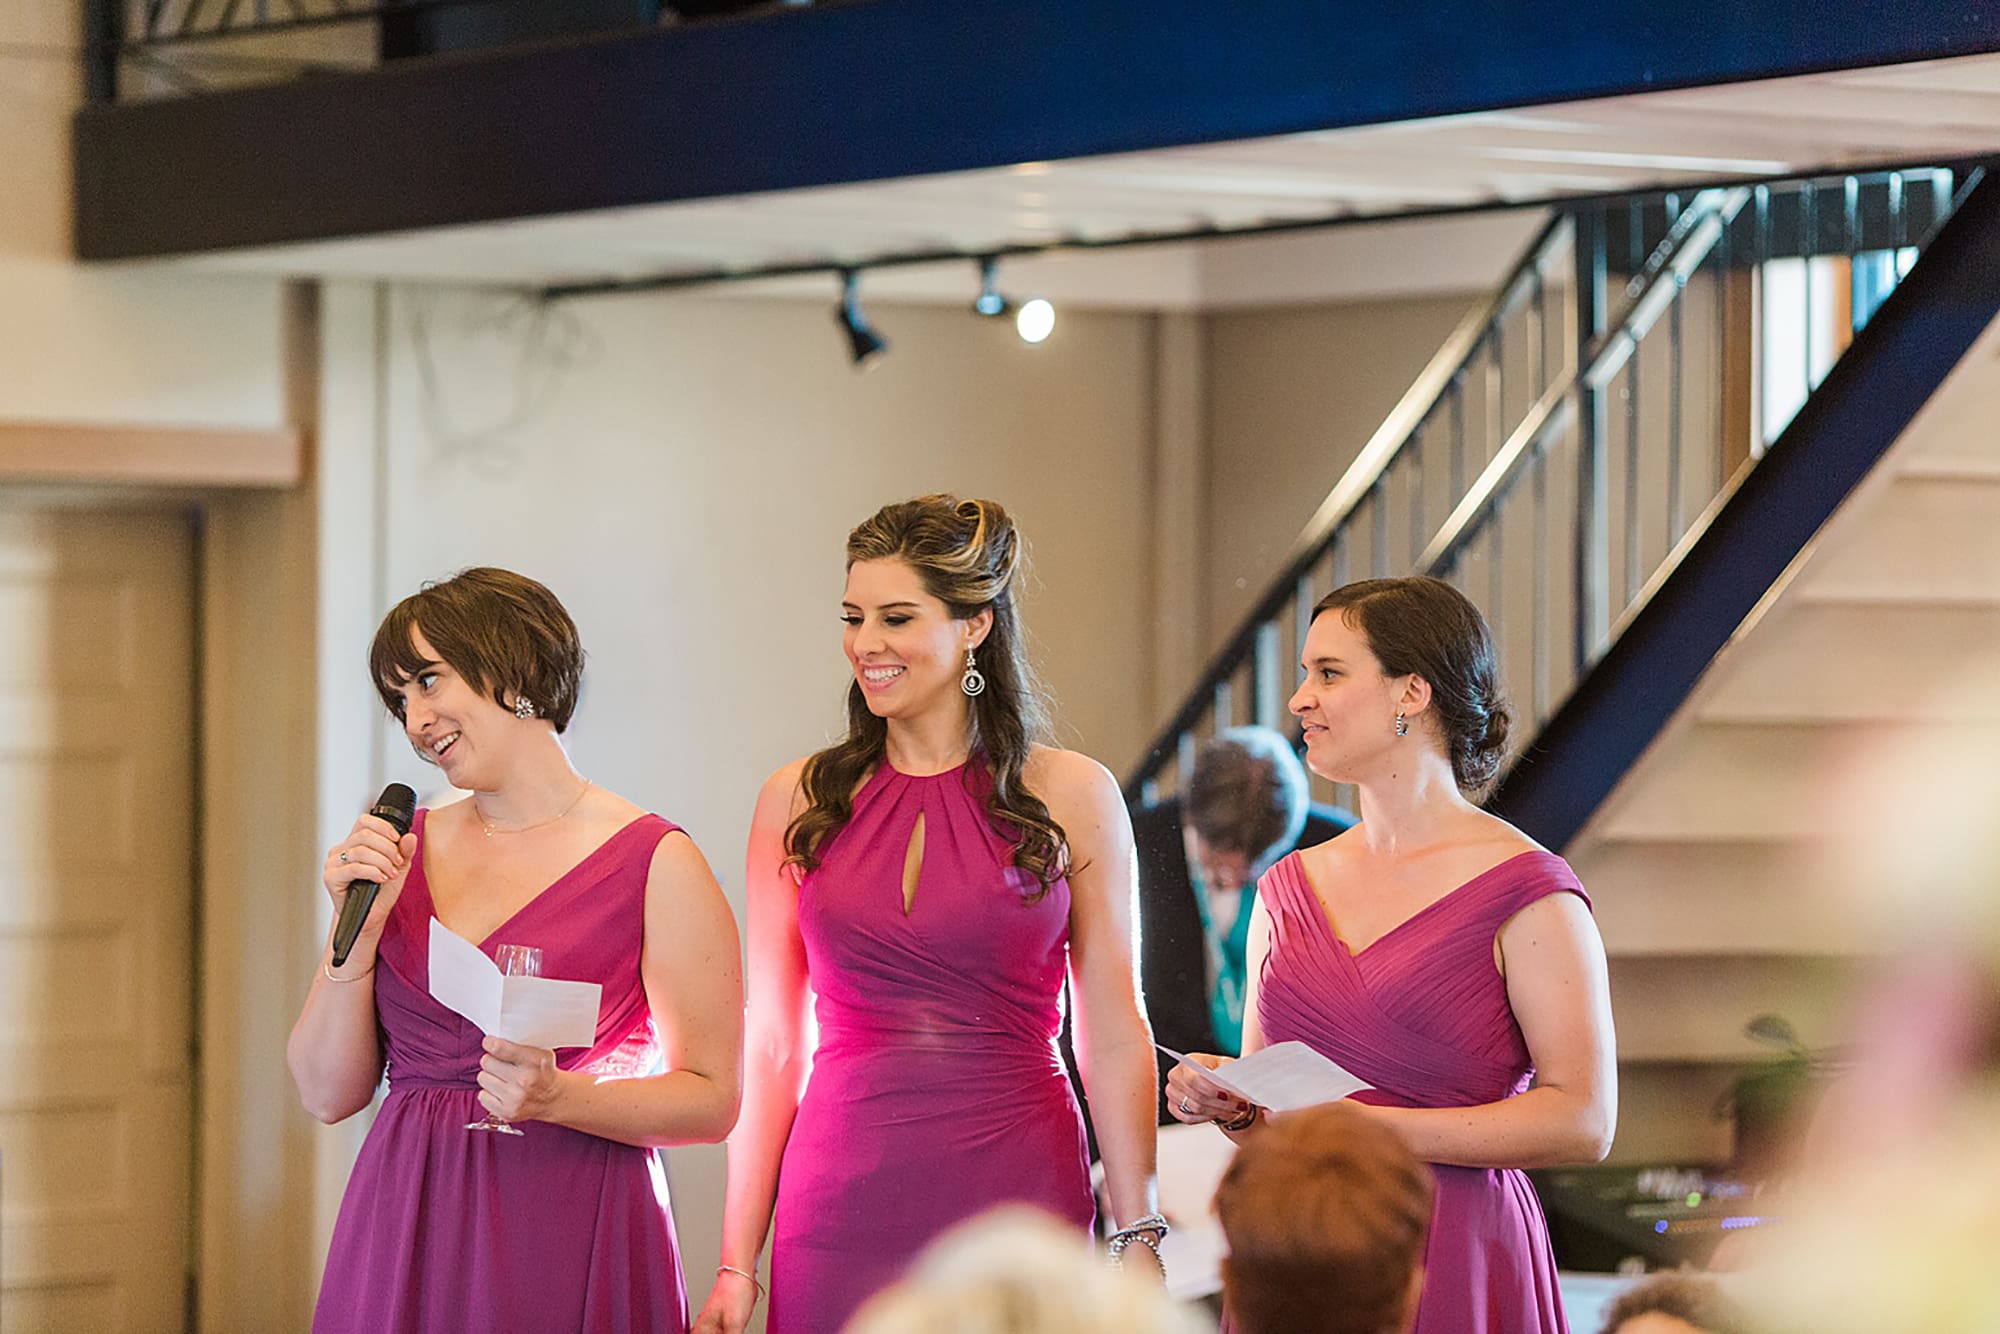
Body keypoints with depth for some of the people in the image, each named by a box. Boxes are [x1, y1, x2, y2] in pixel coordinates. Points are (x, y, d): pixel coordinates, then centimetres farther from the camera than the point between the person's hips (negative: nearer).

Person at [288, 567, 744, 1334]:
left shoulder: (654, 863, -4)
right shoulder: (400, 852, 8)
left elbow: (713, 1101, -5)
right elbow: (327, 1093, 7)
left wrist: (557, 1098, -18)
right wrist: (361, 929, -4)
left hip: (571, 1256, -4)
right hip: (404, 1234, 4)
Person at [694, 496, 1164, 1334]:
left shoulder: (1070, 796, 2)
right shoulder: (800, 804, 6)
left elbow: (1115, 1041, 3)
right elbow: (771, 1047, 6)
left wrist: (1140, 1243, -3)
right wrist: (736, 1264, 2)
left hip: (1017, 1201, -1)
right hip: (841, 1209, 1)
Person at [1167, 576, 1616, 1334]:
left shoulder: (1525, 890, -7)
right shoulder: (1289, 888, 12)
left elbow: (1582, 1121, -14)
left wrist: (1376, 1129, -18)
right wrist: (1230, 1107, -3)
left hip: (1448, 1267, -5)